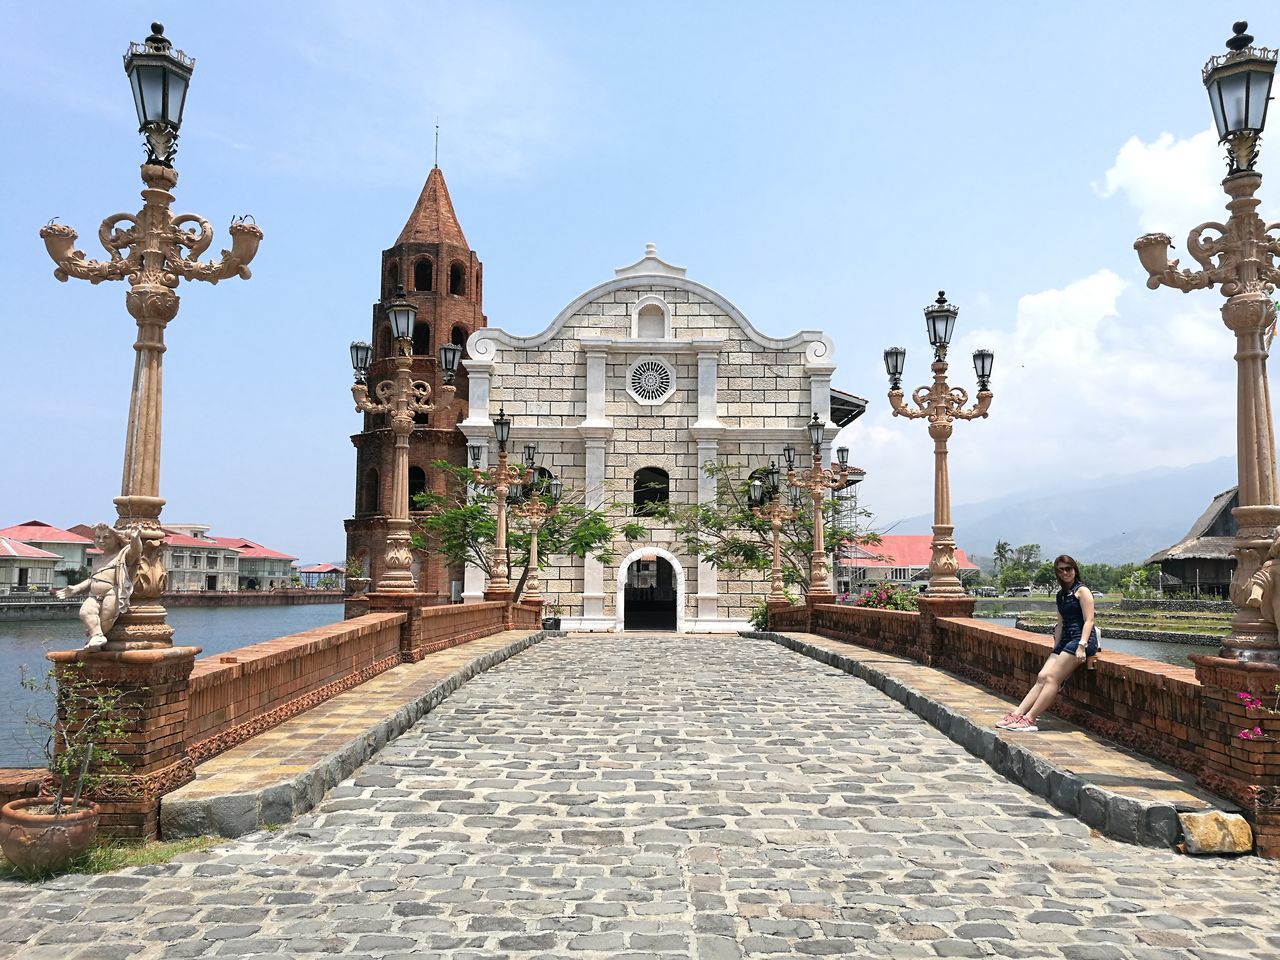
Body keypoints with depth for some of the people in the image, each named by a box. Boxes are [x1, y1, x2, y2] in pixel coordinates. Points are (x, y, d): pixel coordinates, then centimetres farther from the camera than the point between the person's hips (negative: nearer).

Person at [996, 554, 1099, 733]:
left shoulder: (1082, 591, -2)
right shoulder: (1061, 595, 22)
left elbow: (1089, 620, -10)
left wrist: (1082, 646, -20)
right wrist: (1056, 649, 12)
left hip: (1082, 639, -7)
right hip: (1066, 640, 8)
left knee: (1051, 678, -17)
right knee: (1042, 677, -6)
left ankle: (1029, 719, -21)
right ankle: (1018, 713, -14)